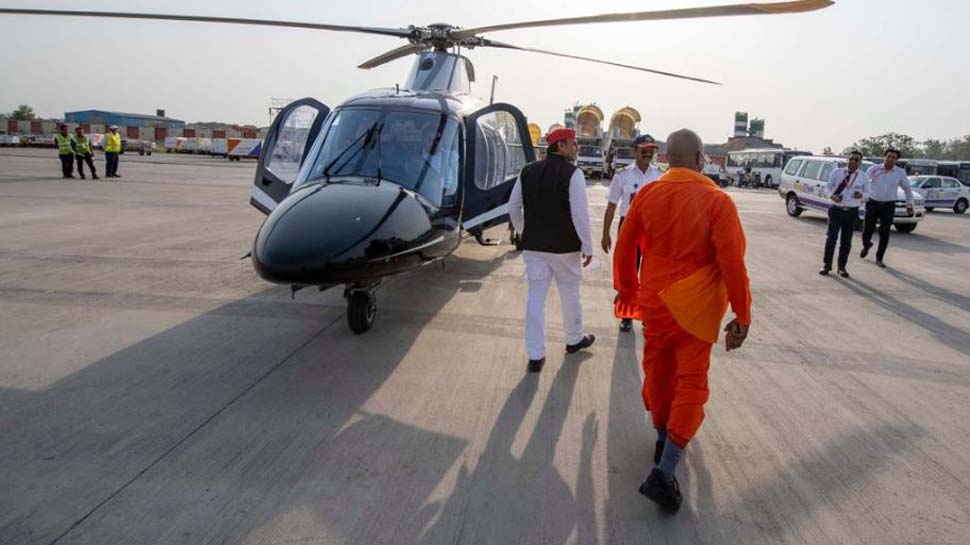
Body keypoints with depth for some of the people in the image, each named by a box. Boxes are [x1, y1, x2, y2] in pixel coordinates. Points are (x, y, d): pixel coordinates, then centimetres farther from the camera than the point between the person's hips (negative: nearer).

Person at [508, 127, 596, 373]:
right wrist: (587, 246, -9)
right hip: (565, 247, -4)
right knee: (570, 293, 16)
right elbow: (580, 214, -17)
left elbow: (513, 207, 9)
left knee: (536, 297, 6)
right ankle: (574, 339, 37)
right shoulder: (573, 174, -13)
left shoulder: (528, 172, 4)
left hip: (533, 246, 4)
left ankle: (535, 356, 7)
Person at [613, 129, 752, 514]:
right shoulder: (717, 201, -14)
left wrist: (626, 289, 18)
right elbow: (732, 262, -16)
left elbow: (624, 247, 3)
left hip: (654, 300, 4)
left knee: (658, 370, 20)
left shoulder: (647, 194, -3)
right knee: (691, 383, 3)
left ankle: (663, 440, 40)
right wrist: (742, 316, -8)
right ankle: (663, 473, -4)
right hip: (696, 306, -3)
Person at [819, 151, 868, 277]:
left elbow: (867, 192, 10)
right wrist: (831, 195, -16)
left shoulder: (863, 177, 5)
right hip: (836, 210, -1)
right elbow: (828, 187, 6)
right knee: (831, 237, -6)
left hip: (852, 212, 2)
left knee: (847, 241, 7)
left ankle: (842, 267, 17)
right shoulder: (836, 172, 2)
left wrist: (862, 195, -15)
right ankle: (826, 265, 5)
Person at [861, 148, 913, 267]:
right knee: (868, 230, 2)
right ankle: (866, 245, 36)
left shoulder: (900, 173, 4)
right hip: (873, 203, -1)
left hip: (888, 206, 1)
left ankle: (879, 258, 9)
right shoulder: (873, 169, -1)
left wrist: (909, 204, 13)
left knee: (884, 234, -2)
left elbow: (907, 188, 16)